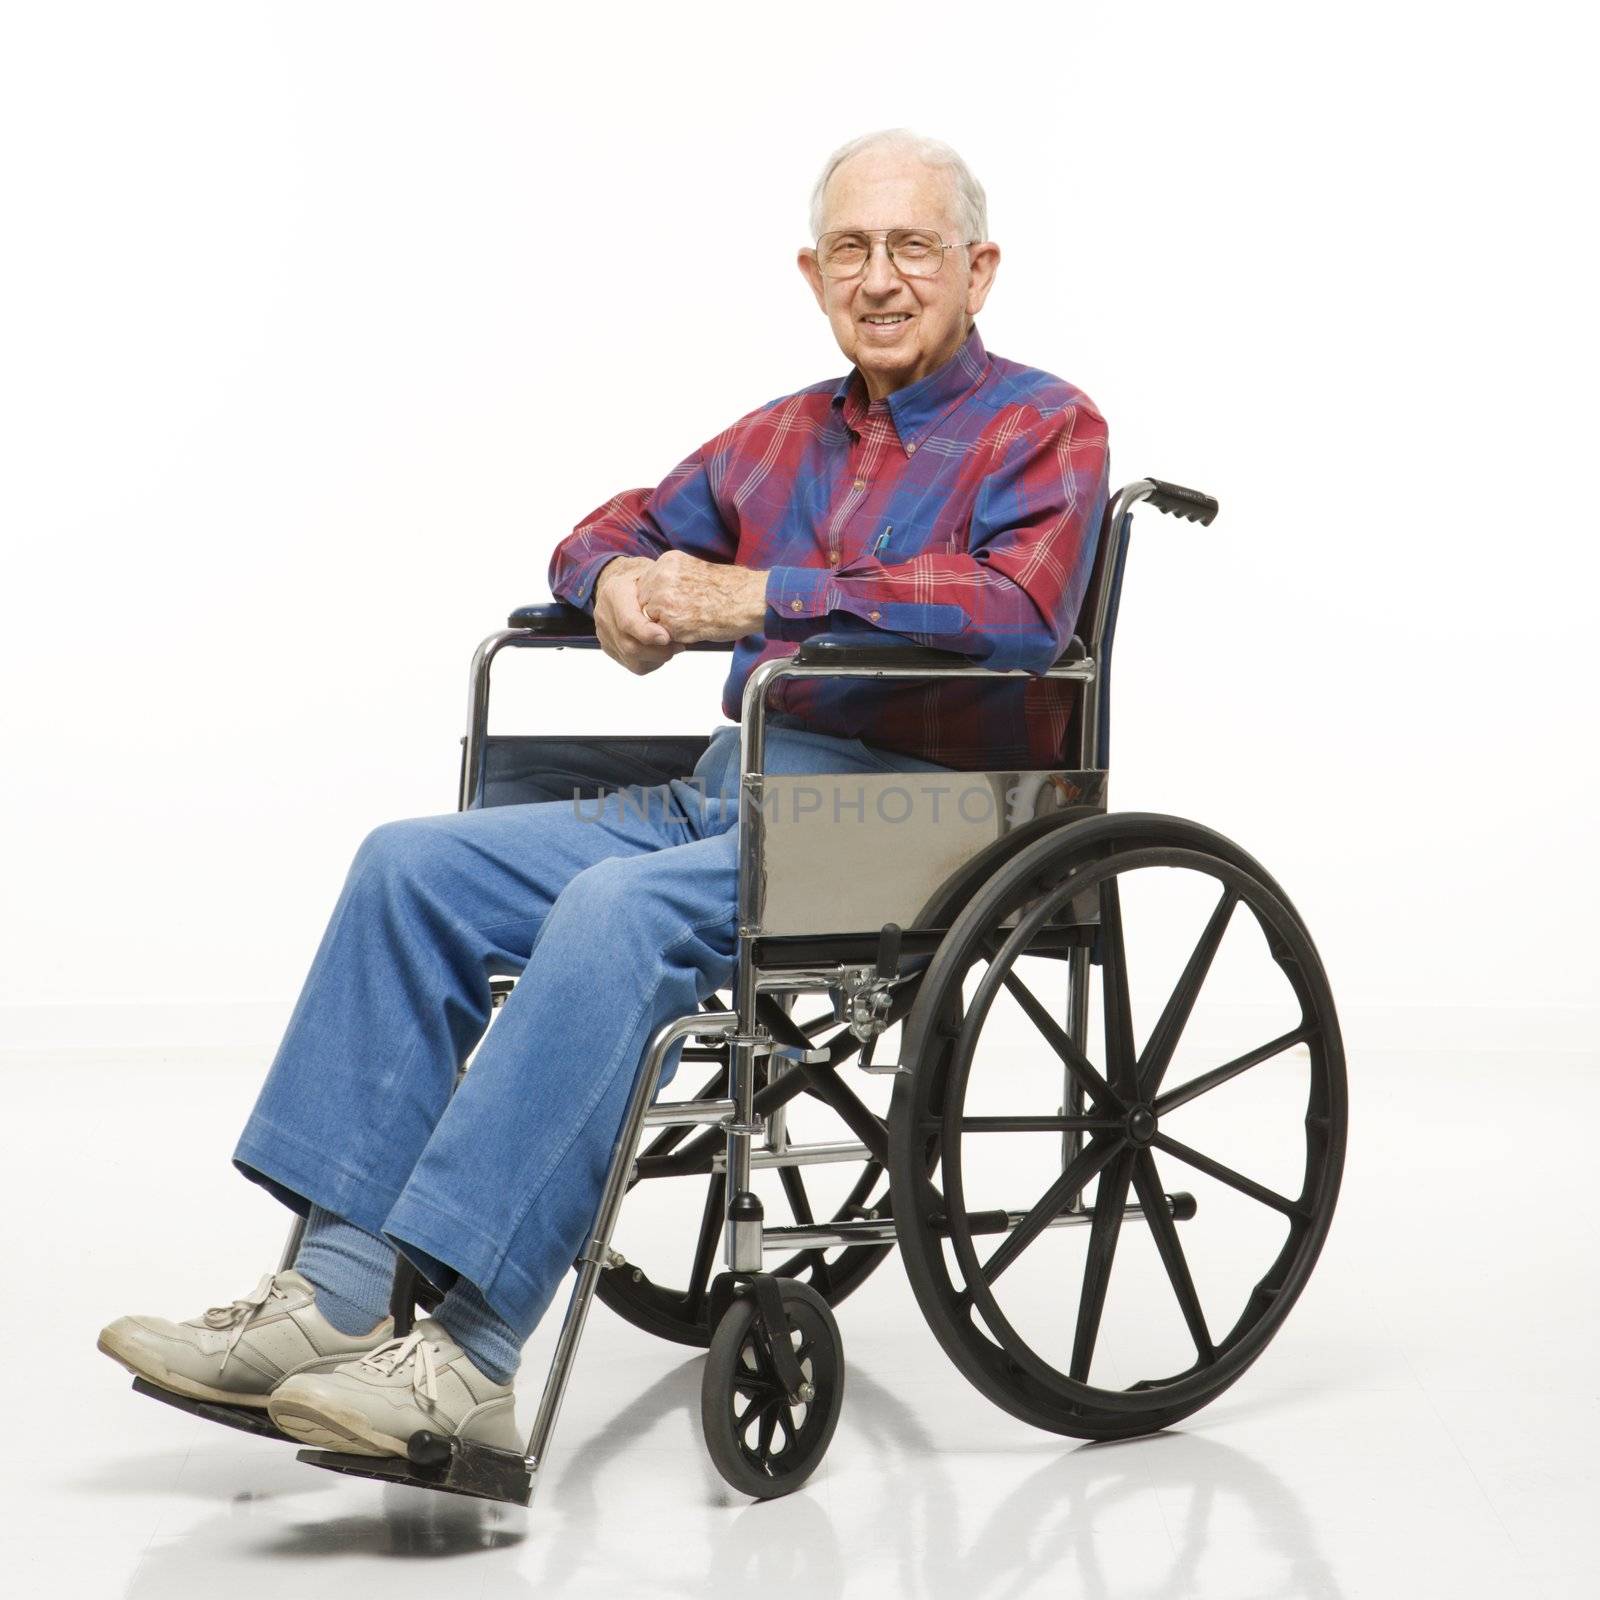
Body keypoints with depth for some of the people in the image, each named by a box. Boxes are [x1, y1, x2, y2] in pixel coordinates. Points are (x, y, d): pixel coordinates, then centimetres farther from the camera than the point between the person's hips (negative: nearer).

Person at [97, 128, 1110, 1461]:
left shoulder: (1045, 430, 1)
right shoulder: (783, 437, 22)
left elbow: (1020, 607, -18)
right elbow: (616, 532, 29)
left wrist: (760, 595, -20)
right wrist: (625, 582, 2)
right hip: (732, 795, 8)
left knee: (619, 909, -34)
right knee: (414, 865, -10)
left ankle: (472, 1362, -36)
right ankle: (334, 1291, -17)